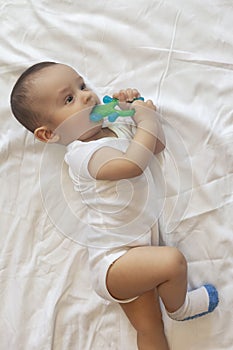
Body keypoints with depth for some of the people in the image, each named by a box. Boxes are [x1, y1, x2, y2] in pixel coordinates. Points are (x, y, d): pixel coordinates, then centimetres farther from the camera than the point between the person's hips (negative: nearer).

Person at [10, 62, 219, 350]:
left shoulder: (117, 130, 8)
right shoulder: (83, 153, -19)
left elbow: (157, 145, 20)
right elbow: (133, 164, -36)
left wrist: (137, 109, 6)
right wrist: (146, 119, -18)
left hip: (134, 250, 8)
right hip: (112, 259, -8)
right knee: (172, 260, -28)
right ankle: (179, 307, 4)